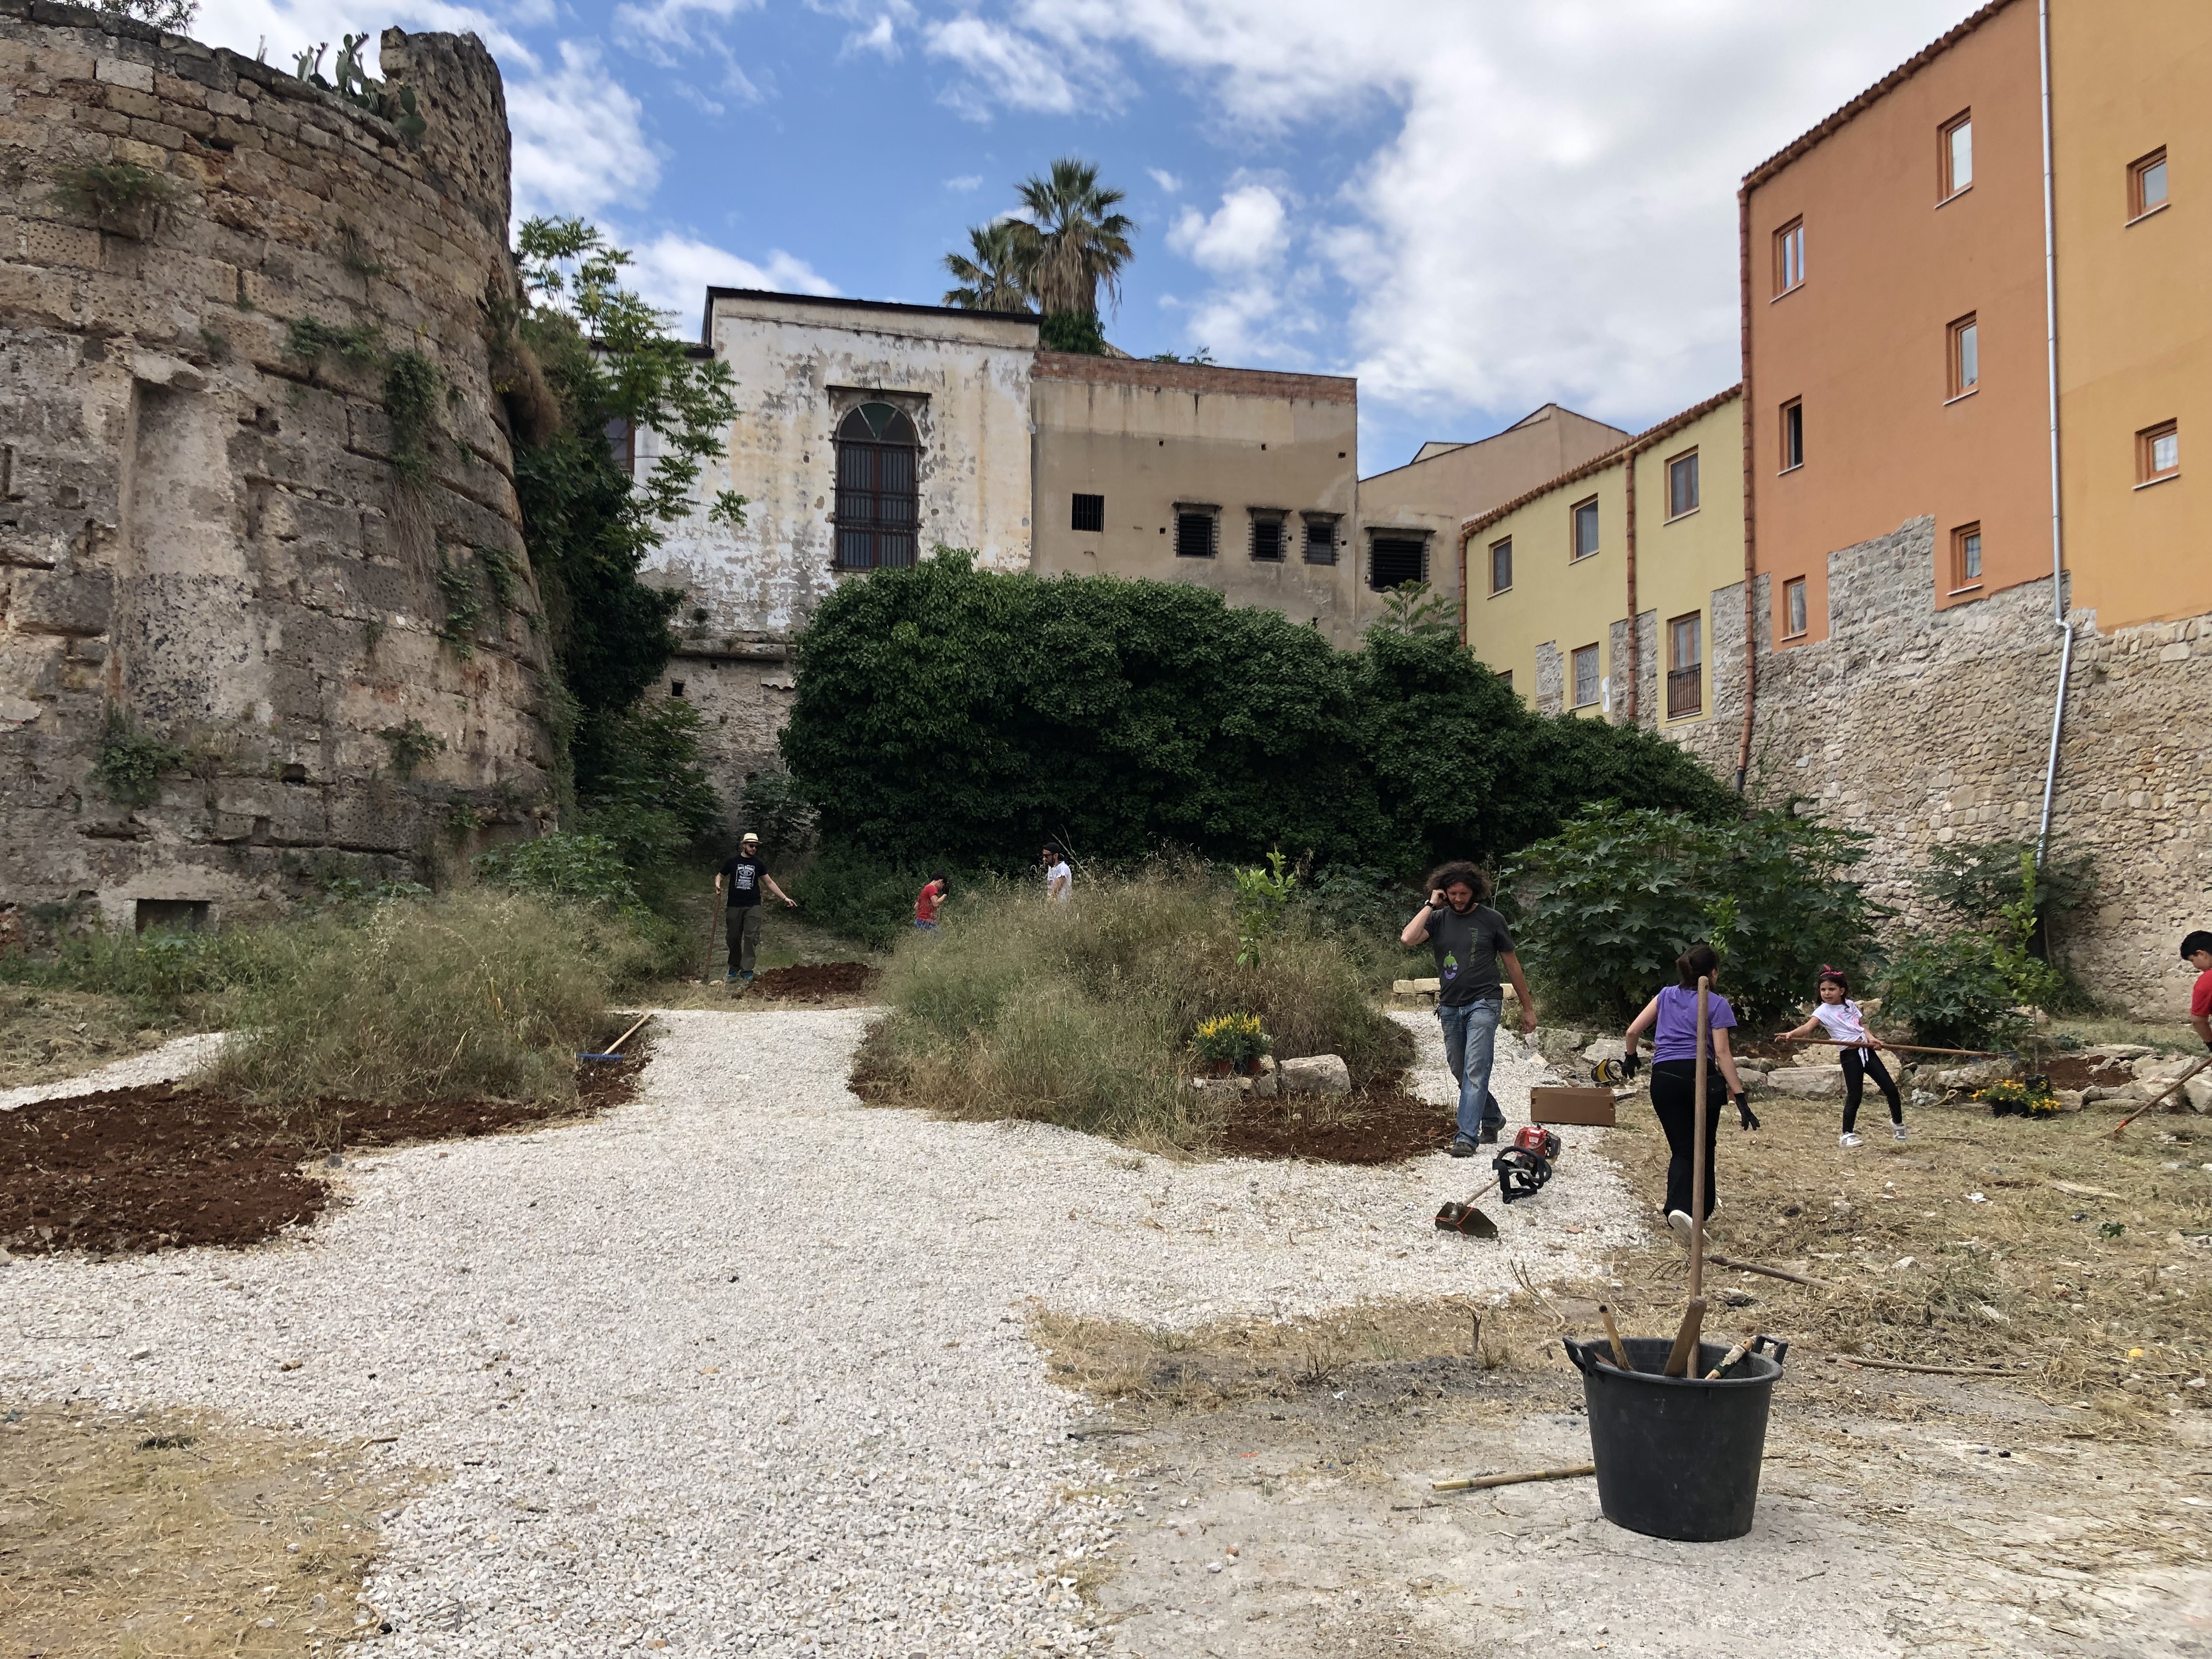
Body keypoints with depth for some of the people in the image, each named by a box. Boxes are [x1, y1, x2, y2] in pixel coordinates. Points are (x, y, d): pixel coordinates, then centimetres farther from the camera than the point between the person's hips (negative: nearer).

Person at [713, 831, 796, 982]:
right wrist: (718, 884, -13)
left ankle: (747, 971, -4)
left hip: (753, 907, 0)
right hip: (735, 906, 0)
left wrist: (785, 898, 8)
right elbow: (720, 875, 12)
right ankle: (734, 969, 19)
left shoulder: (757, 863, 7)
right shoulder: (732, 861, 2)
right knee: (734, 939, 5)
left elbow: (769, 882, 11)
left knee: (751, 938, -6)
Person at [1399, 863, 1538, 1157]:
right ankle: (1492, 1119, 34)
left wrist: (1528, 1008, 9)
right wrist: (1431, 905, -10)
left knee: (1475, 1071, -13)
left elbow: (1511, 963, 7)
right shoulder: (1438, 919, 3)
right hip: (1450, 1007, 4)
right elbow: (1407, 938, -16)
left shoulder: (1491, 920, -1)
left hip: (1483, 1003, -4)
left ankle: (1467, 1137, -15)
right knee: (1461, 1072, 12)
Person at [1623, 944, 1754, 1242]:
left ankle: (1679, 1206, -17)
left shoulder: (1666, 995, 13)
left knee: (1682, 1149, 6)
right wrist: (1739, 1095, -8)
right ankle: (1703, 1208, 25)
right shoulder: (1717, 1004, 1)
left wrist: (1630, 1056, 32)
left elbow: (1633, 1031, 12)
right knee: (1703, 1147, 16)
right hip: (1700, 1076, -3)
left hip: (1664, 1078, 3)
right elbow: (1722, 1053, -7)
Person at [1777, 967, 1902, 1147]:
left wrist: (1871, 1038, -1)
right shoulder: (1823, 1011, -9)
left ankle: (1897, 1123, 35)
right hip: (1850, 1054, -6)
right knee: (1854, 1096, -8)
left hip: (1867, 1049, 6)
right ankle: (1846, 1135, 5)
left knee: (1890, 1088, 12)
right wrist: (1791, 1033, -45)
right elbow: (1808, 1027, -25)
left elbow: (1860, 1026, 19)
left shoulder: (1850, 1005, 10)